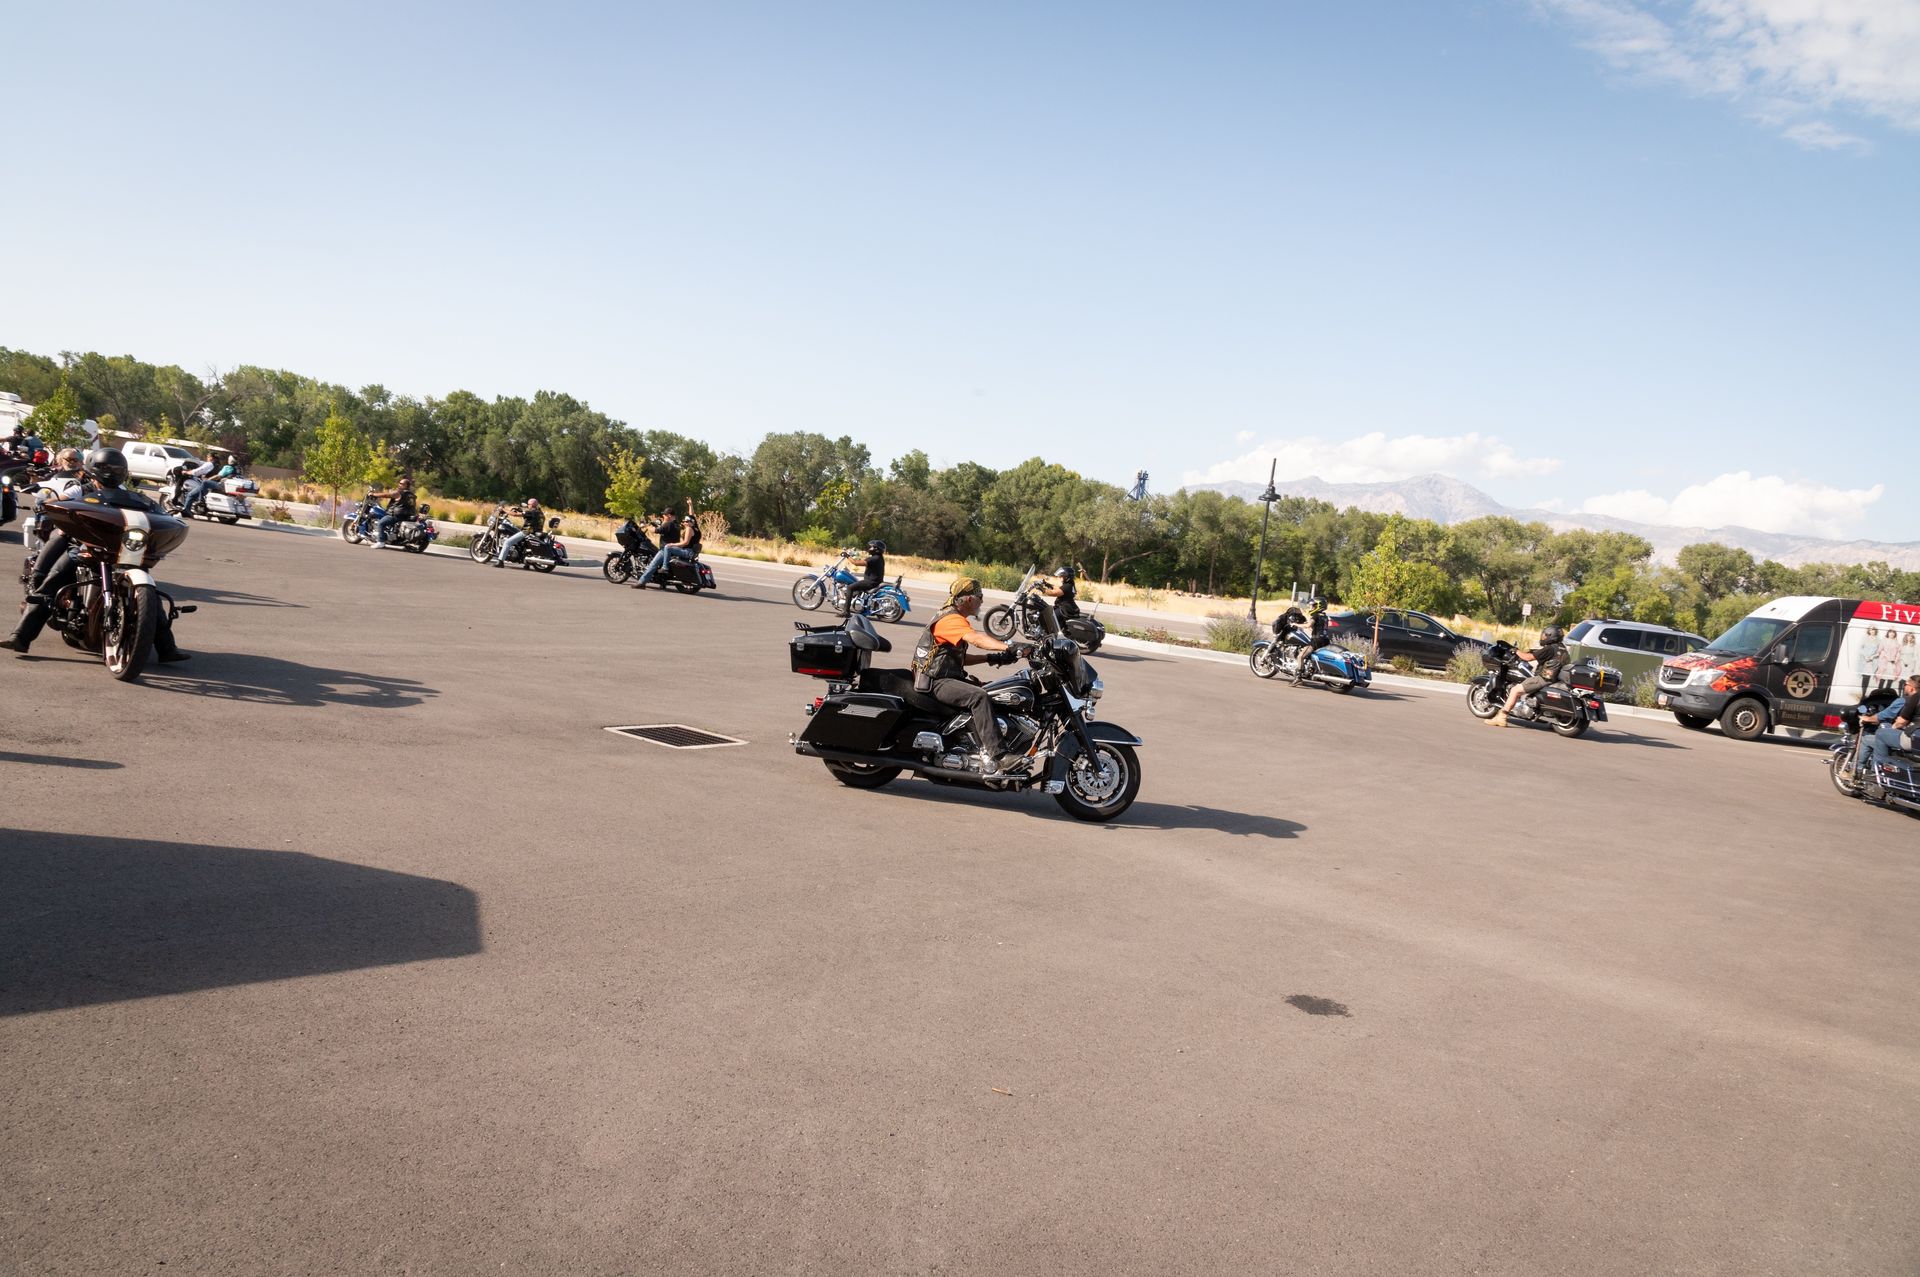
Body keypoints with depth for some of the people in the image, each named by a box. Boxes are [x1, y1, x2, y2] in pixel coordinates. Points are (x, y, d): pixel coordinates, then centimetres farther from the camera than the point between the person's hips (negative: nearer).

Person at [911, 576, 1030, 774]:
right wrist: (1008, 647, -43)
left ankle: (985, 752, -3)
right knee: (979, 697, -30)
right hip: (936, 682, -11)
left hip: (949, 677, 11)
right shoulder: (952, 619, -14)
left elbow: (960, 658, 22)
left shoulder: (957, 619, 21)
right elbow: (976, 638, -33)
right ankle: (996, 756, -34)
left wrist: (990, 658, 9)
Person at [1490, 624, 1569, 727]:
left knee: (1515, 690, -10)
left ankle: (1501, 717, -16)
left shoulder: (1549, 649, -14)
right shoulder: (1563, 648, 14)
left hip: (1543, 679, -10)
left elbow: (1529, 657, -15)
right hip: (1555, 678, 10)